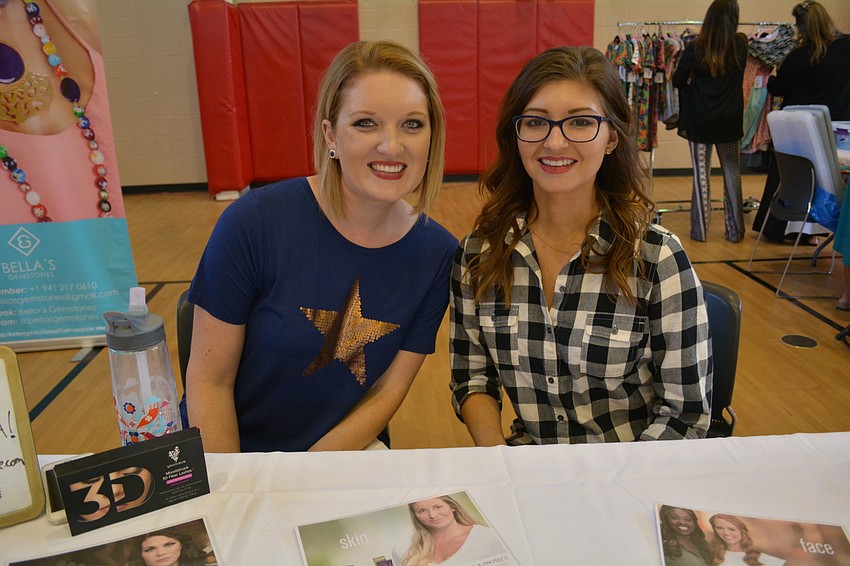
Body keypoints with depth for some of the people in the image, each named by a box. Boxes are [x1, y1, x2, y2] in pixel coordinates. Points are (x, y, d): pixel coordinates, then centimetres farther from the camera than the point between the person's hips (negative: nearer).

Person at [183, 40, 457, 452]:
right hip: (238, 454, -2)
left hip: (349, 452, 2)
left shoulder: (437, 253, -6)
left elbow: (388, 393, -3)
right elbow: (208, 381, -8)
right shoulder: (255, 222, -15)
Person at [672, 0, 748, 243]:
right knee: (732, 172, 11)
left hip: (699, 120, -2)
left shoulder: (695, 49, -11)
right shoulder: (740, 45, -3)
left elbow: (677, 81, -2)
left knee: (701, 173, 5)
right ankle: (735, 230, 17)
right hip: (730, 120, 2)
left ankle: (700, 230, 7)